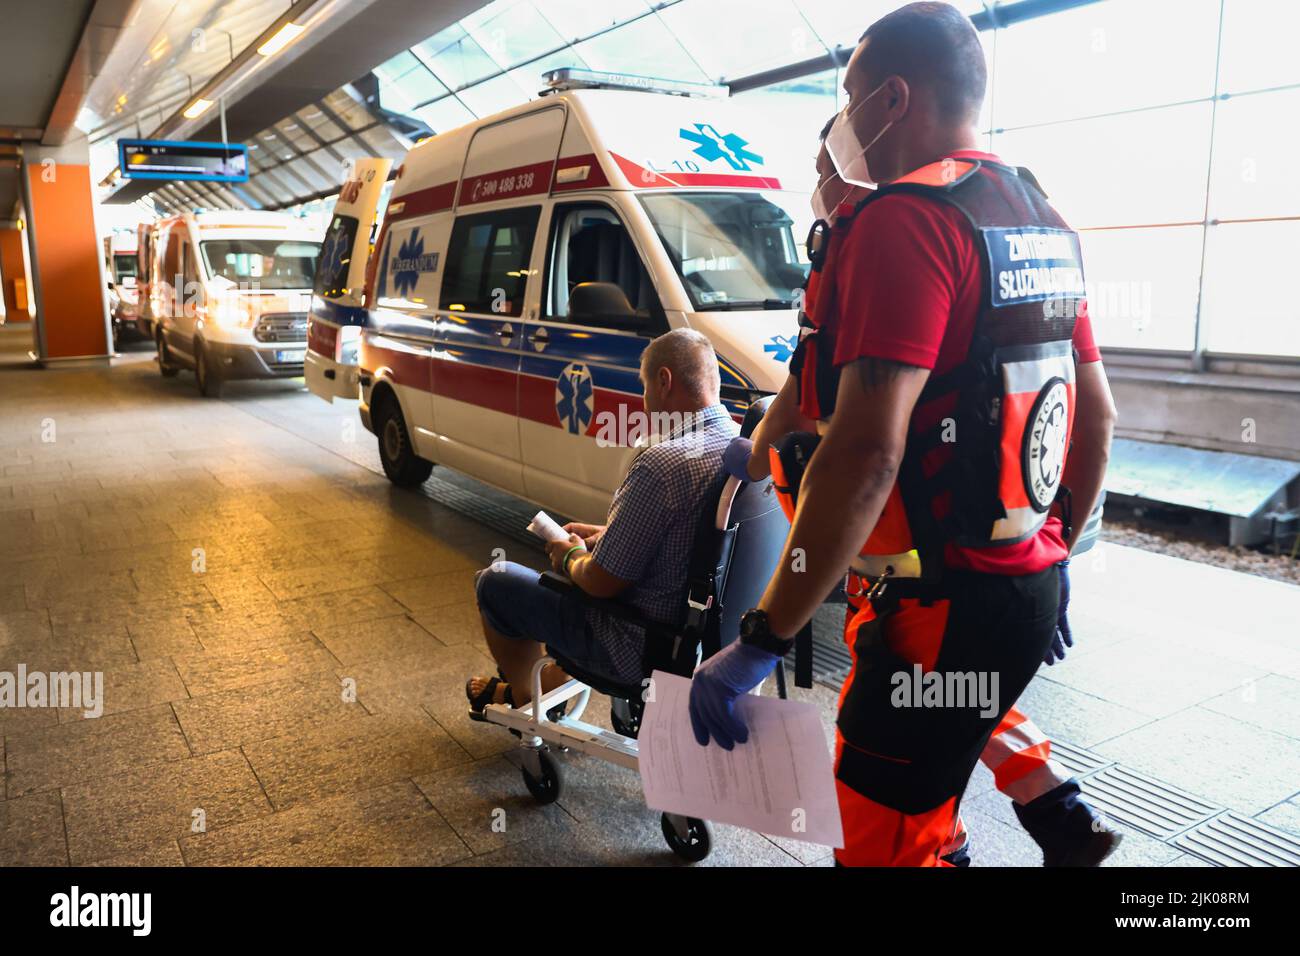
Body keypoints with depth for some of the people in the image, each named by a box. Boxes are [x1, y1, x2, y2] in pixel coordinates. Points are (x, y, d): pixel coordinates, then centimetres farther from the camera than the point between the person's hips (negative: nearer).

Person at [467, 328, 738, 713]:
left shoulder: (661, 465, -31)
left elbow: (601, 583, -23)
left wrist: (571, 557, -2)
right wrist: (606, 535, 11)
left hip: (644, 651, -8)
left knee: (494, 582, 9)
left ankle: (523, 697, 35)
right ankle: (550, 682, 45)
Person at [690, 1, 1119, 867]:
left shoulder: (904, 220, -18)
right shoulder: (1044, 223, 11)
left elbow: (866, 453, -29)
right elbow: (1098, 416, 16)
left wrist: (764, 640, -24)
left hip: (942, 609, -9)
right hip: (1029, 582, 10)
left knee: (886, 841, 7)